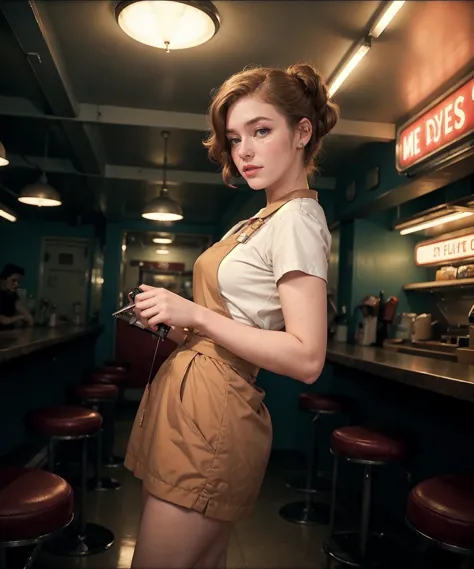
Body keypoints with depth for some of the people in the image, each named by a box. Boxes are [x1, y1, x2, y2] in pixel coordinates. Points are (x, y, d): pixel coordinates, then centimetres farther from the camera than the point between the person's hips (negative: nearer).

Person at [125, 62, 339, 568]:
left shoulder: (297, 218, -14)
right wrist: (176, 322, 5)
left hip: (210, 417, -9)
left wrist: (196, 316, -18)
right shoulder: (266, 217, 14)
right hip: (190, 406, 9)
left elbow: (306, 359, -22)